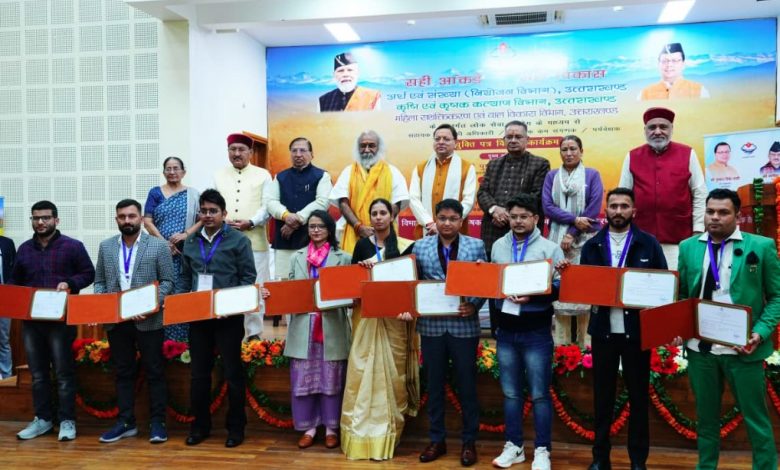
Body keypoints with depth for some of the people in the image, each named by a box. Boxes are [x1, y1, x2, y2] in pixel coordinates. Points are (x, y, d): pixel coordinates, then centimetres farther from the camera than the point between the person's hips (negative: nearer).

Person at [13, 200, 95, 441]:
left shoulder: (73, 246, -1)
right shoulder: (24, 249, 14)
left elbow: (88, 274, 0)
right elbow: (16, 282, 20)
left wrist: (69, 283, -18)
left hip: (61, 320, -5)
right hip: (30, 320, 5)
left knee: (64, 373, -1)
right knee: (37, 373, 11)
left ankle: (67, 421, 6)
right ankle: (43, 418, 21)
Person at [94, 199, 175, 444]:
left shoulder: (159, 246, -2)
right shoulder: (106, 247, 10)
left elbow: (167, 281, -4)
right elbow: (99, 281, 12)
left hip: (148, 320, -3)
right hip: (115, 320, 4)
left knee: (154, 372, 3)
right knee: (123, 372, 12)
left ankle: (157, 423, 11)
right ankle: (125, 422, 20)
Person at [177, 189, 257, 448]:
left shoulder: (238, 240, -3)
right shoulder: (191, 242, 12)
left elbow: (248, 277, -6)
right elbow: (184, 277, 15)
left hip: (228, 316, -4)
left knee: (233, 372, 4)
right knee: (198, 372, 11)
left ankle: (236, 426, 16)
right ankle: (200, 424, 24)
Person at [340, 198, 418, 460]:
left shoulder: (405, 246, 1)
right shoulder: (362, 245, 7)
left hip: (394, 318, -1)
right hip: (366, 317, 1)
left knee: (391, 372, 3)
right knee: (363, 372, 0)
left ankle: (389, 433, 13)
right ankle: (362, 433, 9)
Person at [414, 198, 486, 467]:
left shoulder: (476, 246, 1)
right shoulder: (420, 247, 5)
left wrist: (474, 306, -15)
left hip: (464, 325, -1)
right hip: (431, 326, 2)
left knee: (466, 385, 8)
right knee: (434, 384, 11)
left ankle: (469, 442, 22)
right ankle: (437, 440, 25)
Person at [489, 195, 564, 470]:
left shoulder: (550, 248, -3)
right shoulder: (498, 246, 10)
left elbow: (560, 287, -9)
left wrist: (533, 296, -22)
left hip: (536, 331, -4)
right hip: (506, 329, 4)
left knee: (539, 394, 3)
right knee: (511, 392, 12)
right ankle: (514, 446, 23)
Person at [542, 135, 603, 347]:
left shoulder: (592, 175, 5)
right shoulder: (552, 176, 11)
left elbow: (594, 208, -4)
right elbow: (547, 206, 0)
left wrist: (572, 233, -10)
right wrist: (574, 219, -12)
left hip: (585, 239, -2)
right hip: (558, 239, 2)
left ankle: (585, 343, 3)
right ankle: (561, 344, 4)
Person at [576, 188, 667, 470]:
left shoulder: (649, 243, 1)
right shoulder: (592, 246, 7)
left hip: (637, 330, -1)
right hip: (603, 330, 2)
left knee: (638, 396, 8)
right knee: (602, 396, 9)